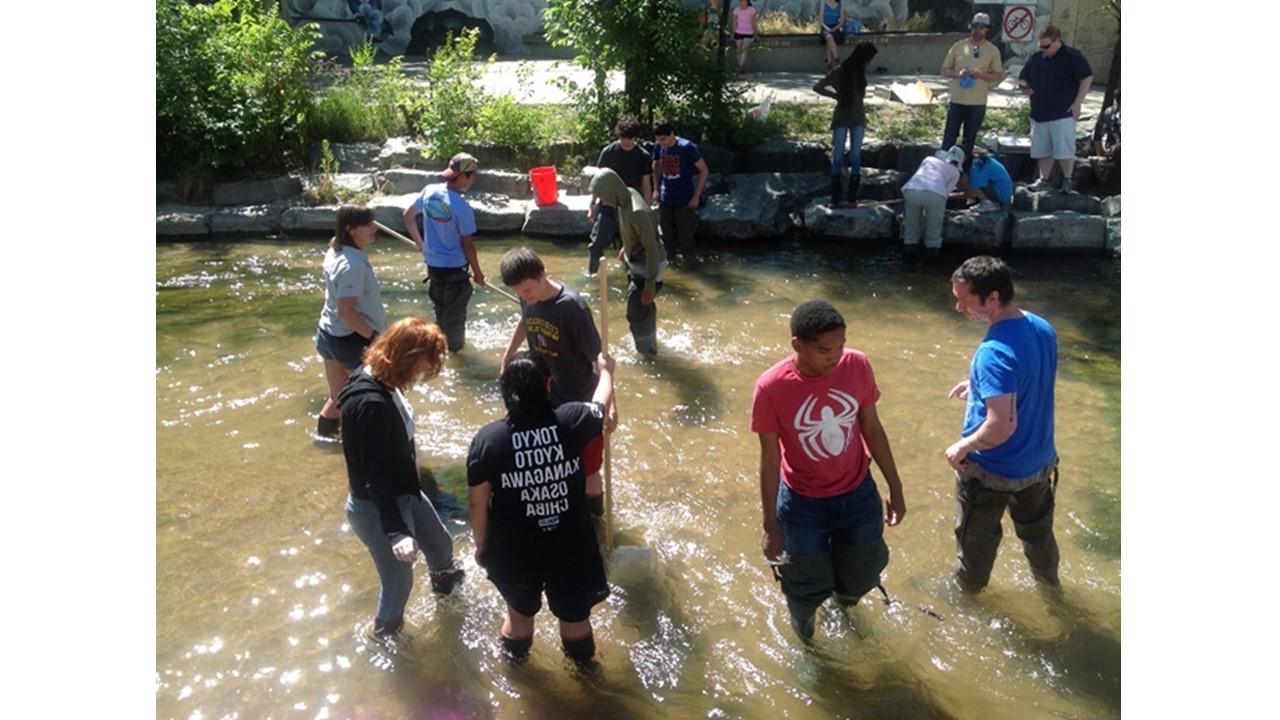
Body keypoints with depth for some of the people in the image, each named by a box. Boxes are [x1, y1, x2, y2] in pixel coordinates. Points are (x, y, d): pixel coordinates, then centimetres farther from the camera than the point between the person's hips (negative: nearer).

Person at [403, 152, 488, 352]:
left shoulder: (429, 191, -5)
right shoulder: (461, 206, -24)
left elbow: (408, 215, 9)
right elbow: (467, 244, -17)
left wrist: (419, 242, 21)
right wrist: (477, 272, -4)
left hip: (432, 263, 7)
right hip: (454, 267, -7)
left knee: (440, 306, 25)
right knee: (455, 311, 12)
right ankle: (455, 347, 28)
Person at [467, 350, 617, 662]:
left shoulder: (487, 439, -20)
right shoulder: (573, 422, -19)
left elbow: (478, 504, -10)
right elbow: (601, 405, 4)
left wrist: (481, 545, 8)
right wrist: (606, 369, 25)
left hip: (513, 550, 0)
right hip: (571, 545, 0)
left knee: (520, 611, 29)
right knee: (575, 613, 26)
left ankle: (515, 656, 57)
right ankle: (582, 663, 53)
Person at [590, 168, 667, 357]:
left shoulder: (637, 213, -36)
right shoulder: (628, 194, -8)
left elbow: (652, 250, -29)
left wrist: (650, 285, -25)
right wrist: (626, 248, 24)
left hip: (647, 266, -9)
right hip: (636, 261, 9)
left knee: (636, 312, 3)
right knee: (644, 306, 26)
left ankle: (647, 352, 25)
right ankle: (649, 342, 47)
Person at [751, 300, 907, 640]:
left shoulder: (857, 366, -17)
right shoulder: (771, 388, -26)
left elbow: (872, 429, -2)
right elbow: (770, 459, -14)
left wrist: (895, 489, 3)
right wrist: (770, 525, -7)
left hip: (859, 495, 3)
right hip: (803, 504, -2)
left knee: (861, 578, 20)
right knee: (809, 587, 15)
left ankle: (843, 590, 57)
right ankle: (801, 618, 52)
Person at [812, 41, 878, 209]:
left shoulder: (860, 72, 6)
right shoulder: (839, 72, -7)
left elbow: (861, 94, 15)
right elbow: (817, 87, -5)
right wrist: (837, 95, -5)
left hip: (858, 119, 4)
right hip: (841, 119, -4)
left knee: (855, 157, -1)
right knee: (837, 158, -5)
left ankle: (852, 199, 1)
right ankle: (834, 200, -3)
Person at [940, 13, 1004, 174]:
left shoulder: (993, 50, 2)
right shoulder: (958, 46, 3)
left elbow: (999, 75, 4)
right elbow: (945, 70, 7)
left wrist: (982, 75, -14)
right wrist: (957, 73, -14)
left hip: (978, 104, 0)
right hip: (956, 101, 0)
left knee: (969, 141, 8)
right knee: (949, 139, 2)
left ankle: (964, 173, 17)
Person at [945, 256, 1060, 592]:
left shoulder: (994, 352, -32)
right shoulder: (1043, 328, -6)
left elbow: (1002, 427, -35)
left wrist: (962, 447, -19)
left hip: (992, 470, -7)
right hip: (1039, 461, 7)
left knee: (977, 535, 20)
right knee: (1037, 529, 31)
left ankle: (968, 587, 44)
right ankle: (1049, 579, 54)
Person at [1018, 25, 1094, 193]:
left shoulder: (1073, 57, -5)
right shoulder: (1035, 59, 11)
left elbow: (1087, 78, -7)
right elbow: (1022, 78, 23)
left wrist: (1077, 103, -13)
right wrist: (1024, 86, -2)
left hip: (1063, 114, -6)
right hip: (1039, 114, 6)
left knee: (1064, 150, -6)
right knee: (1042, 150, 10)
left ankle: (1067, 180, 7)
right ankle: (1044, 180, 19)